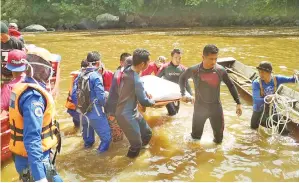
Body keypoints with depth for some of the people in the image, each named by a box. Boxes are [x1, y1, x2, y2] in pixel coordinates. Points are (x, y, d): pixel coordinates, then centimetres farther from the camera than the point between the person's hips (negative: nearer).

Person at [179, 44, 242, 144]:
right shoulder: (194, 70, -16)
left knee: (219, 133, 12)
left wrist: (238, 103, 0)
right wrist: (183, 94, 0)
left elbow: (231, 85, 1)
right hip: (199, 107, -1)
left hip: (216, 107, 1)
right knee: (195, 136, 13)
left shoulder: (220, 70, -12)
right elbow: (182, 78, 6)